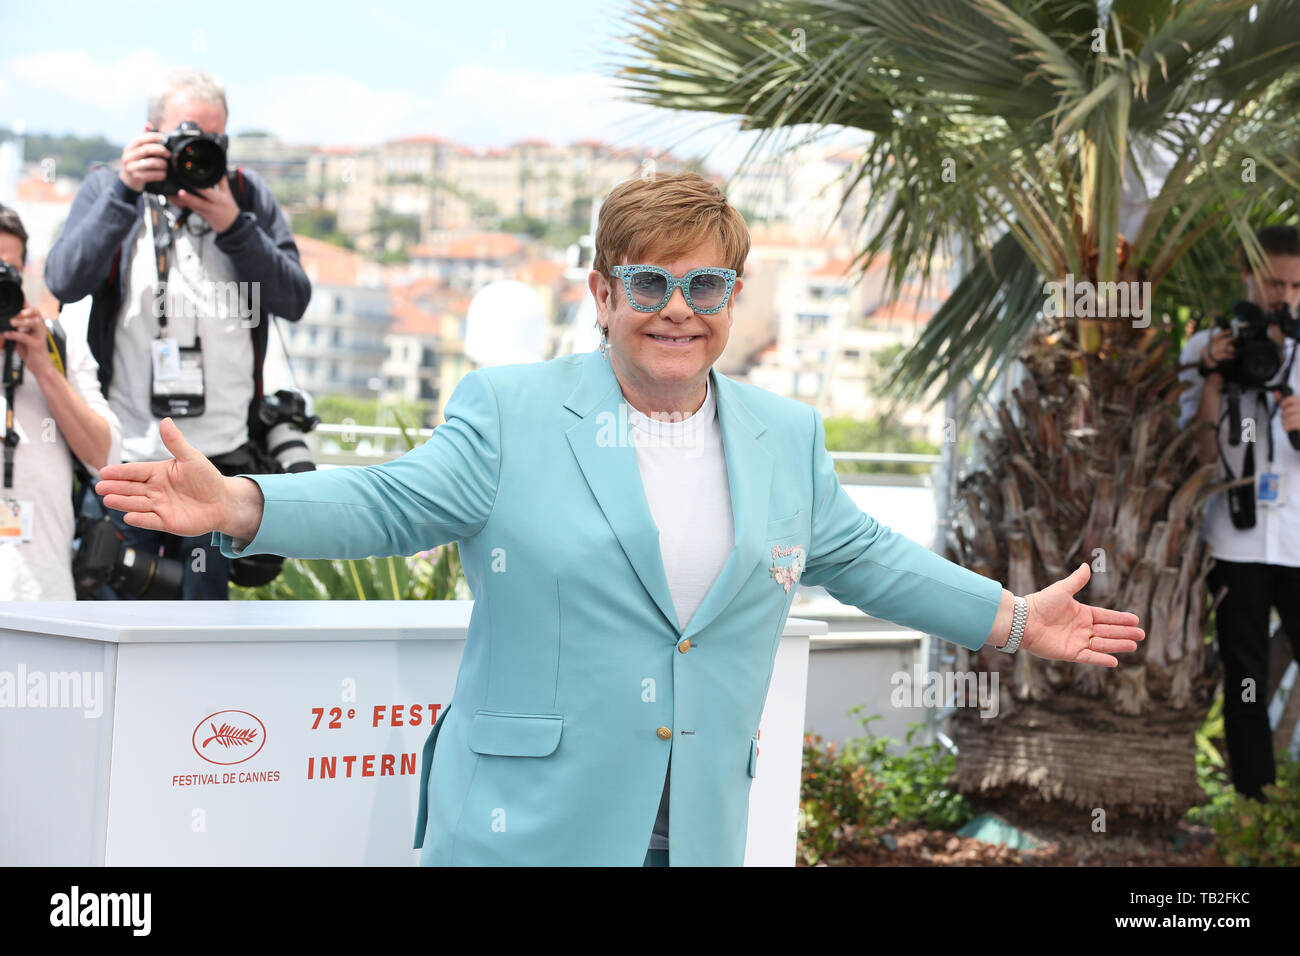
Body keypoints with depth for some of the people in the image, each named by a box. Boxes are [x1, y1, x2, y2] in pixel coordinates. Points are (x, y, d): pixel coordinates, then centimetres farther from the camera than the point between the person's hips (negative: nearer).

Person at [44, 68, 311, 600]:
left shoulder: (248, 196, 7)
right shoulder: (107, 190, 4)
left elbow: (294, 300, -1)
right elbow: (64, 281, -12)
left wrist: (234, 227, -13)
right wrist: (125, 193, -20)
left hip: (219, 457, 1)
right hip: (124, 454, -1)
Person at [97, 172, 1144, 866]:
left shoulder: (787, 437, 11)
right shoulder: (508, 410, -1)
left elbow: (860, 555, 20)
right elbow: (390, 504, -5)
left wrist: (1011, 618, 18)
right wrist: (240, 505, -21)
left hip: (702, 832, 4)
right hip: (525, 827, -3)